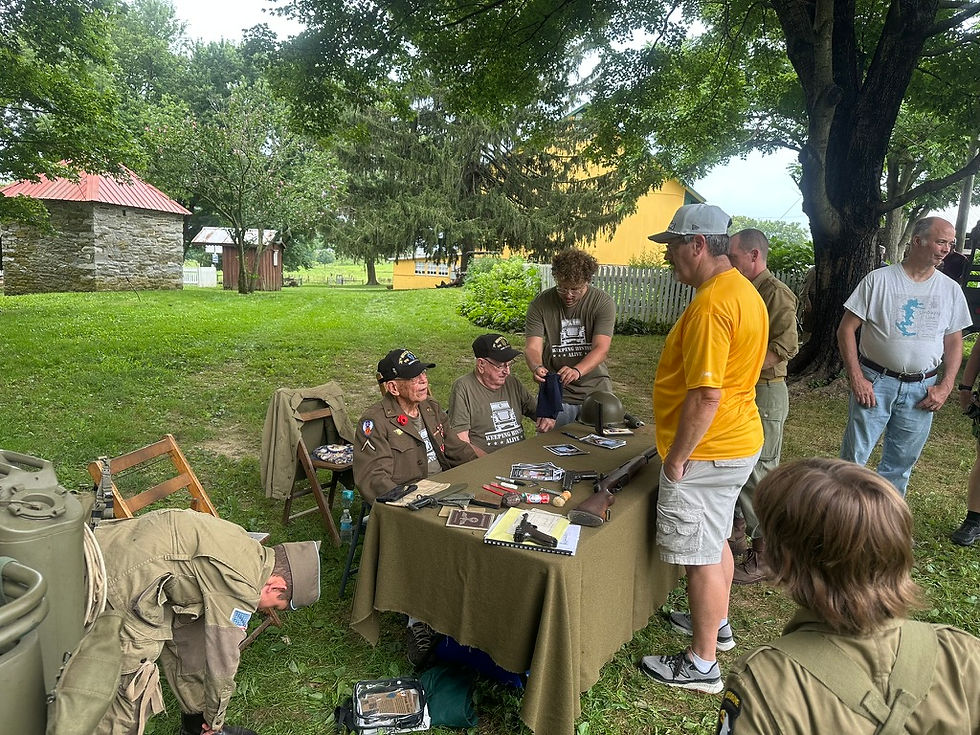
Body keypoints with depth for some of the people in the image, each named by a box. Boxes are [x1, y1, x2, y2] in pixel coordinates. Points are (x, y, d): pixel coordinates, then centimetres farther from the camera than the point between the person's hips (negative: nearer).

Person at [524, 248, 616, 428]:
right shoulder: (540, 304, -4)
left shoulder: (603, 303, -7)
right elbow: (532, 347, -10)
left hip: (595, 390, 0)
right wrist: (537, 367, -33)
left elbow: (601, 348, -16)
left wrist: (577, 371, -35)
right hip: (555, 393, 0)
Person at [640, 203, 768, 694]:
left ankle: (702, 665, 18)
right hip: (738, 441, 10)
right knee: (715, 541, 24)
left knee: (701, 555, 3)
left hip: (706, 452, -10)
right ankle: (717, 624, 43)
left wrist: (676, 458, -18)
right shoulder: (743, 291, 10)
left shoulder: (711, 305, -24)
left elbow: (704, 396, -28)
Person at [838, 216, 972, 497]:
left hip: (921, 390, 3)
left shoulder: (951, 290, 5)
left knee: (900, 465, 13)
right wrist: (856, 378, -13)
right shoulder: (879, 279, -6)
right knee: (853, 458, 2)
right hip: (875, 383, -3)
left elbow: (954, 342, 11)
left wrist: (945, 387, -1)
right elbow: (846, 329, -7)